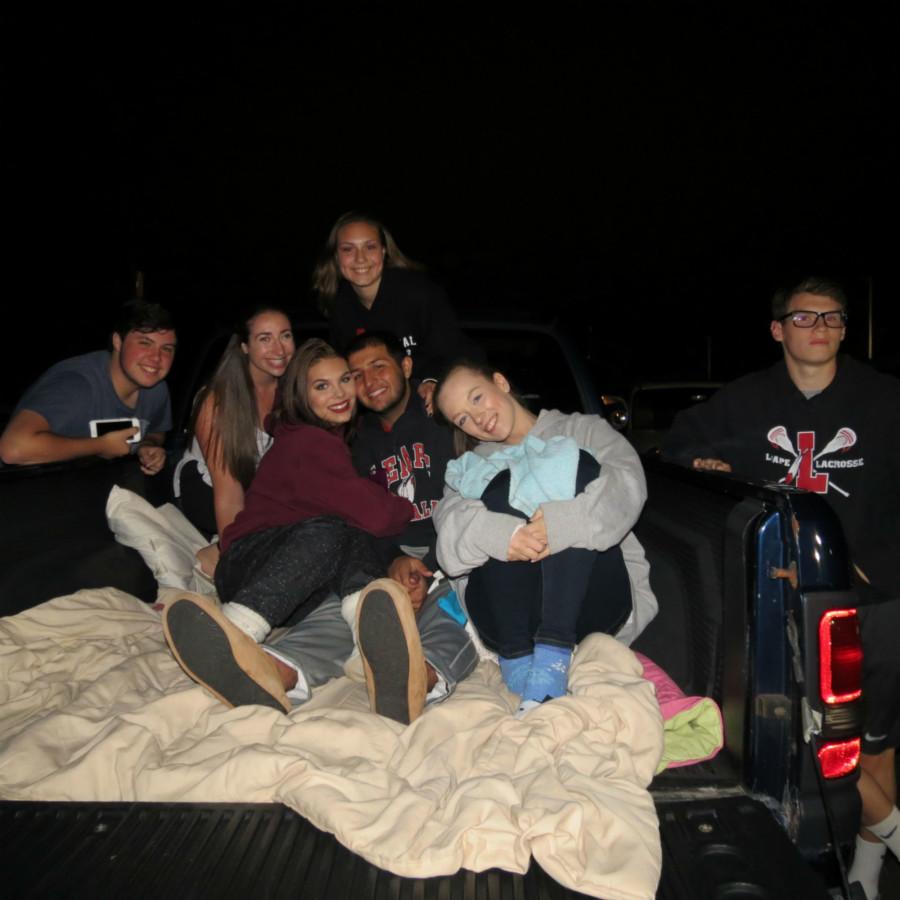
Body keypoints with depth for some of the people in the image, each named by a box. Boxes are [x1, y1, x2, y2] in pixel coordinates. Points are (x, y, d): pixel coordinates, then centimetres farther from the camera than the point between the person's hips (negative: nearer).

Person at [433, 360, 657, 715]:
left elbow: (627, 485, -7)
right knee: (501, 488, -17)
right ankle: (516, 659, -24)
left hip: (592, 601, 0)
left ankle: (552, 660, -31)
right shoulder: (472, 467, 20)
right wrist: (495, 534, -25)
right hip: (503, 612, 1)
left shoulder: (582, 431, 15)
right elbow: (450, 525, -2)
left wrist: (564, 522, -25)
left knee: (579, 465, -19)